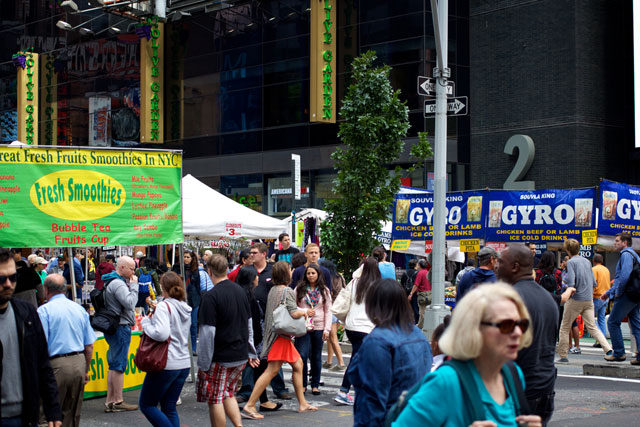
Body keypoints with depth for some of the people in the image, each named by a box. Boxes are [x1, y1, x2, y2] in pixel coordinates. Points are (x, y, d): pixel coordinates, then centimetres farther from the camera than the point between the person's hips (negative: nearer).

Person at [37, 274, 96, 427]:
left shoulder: (44, 310, -6)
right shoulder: (79, 309, 11)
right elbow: (89, 346, 13)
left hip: (56, 364, -5)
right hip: (79, 363, 5)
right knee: (73, 413, 14)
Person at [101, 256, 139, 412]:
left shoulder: (112, 282, 18)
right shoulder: (118, 284, -16)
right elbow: (130, 303, -26)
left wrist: (130, 284, 11)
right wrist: (134, 285, -16)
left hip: (113, 327, 11)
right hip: (120, 328, -11)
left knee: (114, 365, 13)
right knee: (119, 366, -5)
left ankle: (110, 401, 16)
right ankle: (118, 402, -1)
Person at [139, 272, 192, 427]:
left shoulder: (164, 306, -14)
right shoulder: (185, 308, 10)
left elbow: (161, 334, -26)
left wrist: (146, 323, -9)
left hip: (166, 364, -8)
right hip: (184, 363, 8)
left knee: (146, 404, 5)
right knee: (169, 407, 14)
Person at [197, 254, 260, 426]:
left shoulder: (210, 297, -17)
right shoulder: (240, 291, 4)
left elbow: (208, 333, -18)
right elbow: (249, 325, 13)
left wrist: (203, 363, -12)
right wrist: (251, 352, 23)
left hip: (219, 358, -7)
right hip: (240, 355, 7)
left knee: (215, 399, 5)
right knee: (228, 393, 21)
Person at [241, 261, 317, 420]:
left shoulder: (273, 290, 11)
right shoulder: (287, 291, -13)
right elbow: (294, 313, -22)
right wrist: (304, 311, -2)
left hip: (276, 334, 10)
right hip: (280, 335, -10)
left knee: (298, 364, 16)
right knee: (272, 370, -10)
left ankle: (302, 403, 20)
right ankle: (249, 406, -12)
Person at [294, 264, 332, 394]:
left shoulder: (324, 290, 7)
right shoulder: (299, 289, 4)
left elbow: (328, 311, 6)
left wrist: (327, 329, -2)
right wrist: (304, 311, -11)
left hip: (318, 327, 1)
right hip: (303, 327, -1)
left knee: (316, 357, 7)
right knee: (302, 355, -9)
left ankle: (315, 385, 17)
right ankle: (302, 384, 4)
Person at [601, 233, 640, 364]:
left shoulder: (626, 254, -10)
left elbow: (625, 275, -24)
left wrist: (618, 292, -13)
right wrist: (609, 293, 28)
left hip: (626, 295, -9)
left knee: (613, 322, 0)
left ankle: (619, 353, 2)